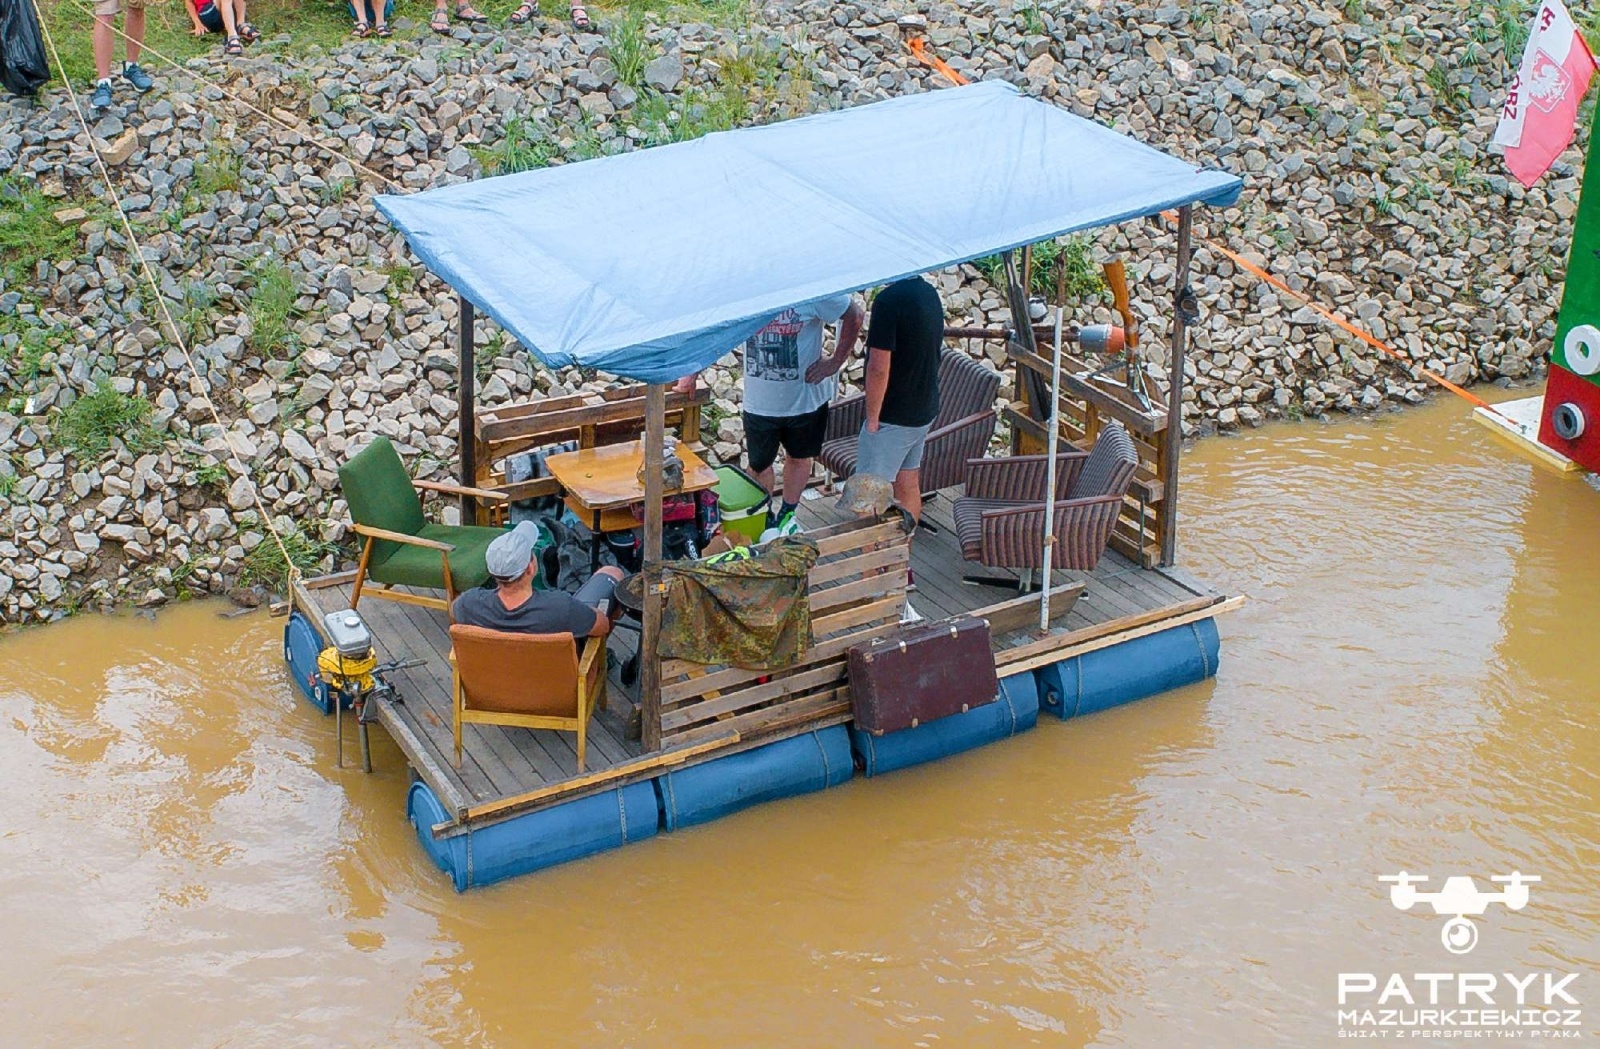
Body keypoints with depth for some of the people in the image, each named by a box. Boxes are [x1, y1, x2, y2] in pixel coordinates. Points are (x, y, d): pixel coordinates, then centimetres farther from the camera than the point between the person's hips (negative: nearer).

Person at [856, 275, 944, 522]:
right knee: (908, 484, 17)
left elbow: (879, 367, -25)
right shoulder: (929, 293, 5)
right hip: (924, 411, 8)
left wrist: (872, 418, -15)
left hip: (893, 417, -8)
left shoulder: (889, 300, -23)